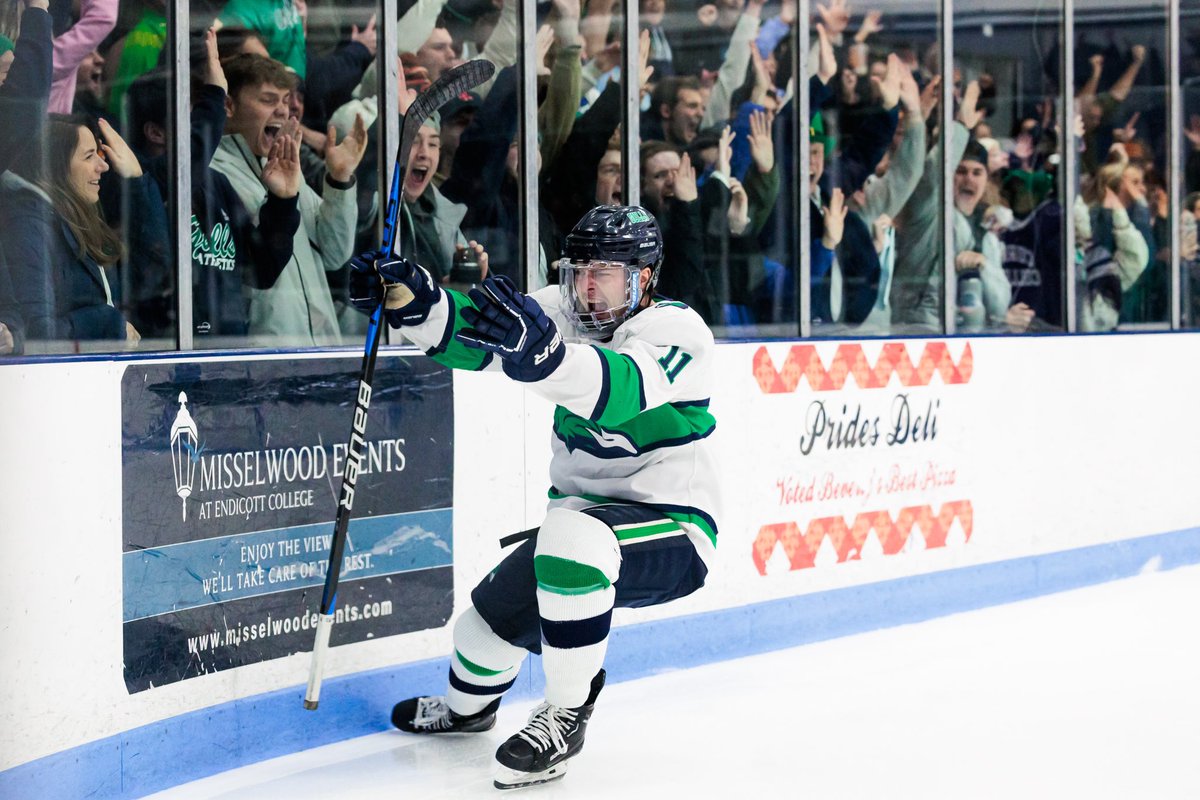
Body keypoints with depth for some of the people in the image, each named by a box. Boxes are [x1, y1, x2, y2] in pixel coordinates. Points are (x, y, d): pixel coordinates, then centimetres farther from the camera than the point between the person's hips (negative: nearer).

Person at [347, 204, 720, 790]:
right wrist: (410, 296, -30)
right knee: (494, 612, 7)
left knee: (571, 539, -36)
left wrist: (539, 349, -58)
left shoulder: (677, 329, -18)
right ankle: (467, 708, 45)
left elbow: (620, 390, -40)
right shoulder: (566, 313, 2)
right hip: (584, 515, 8)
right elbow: (470, 335, -9)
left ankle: (566, 715, -21)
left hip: (672, 532, -8)